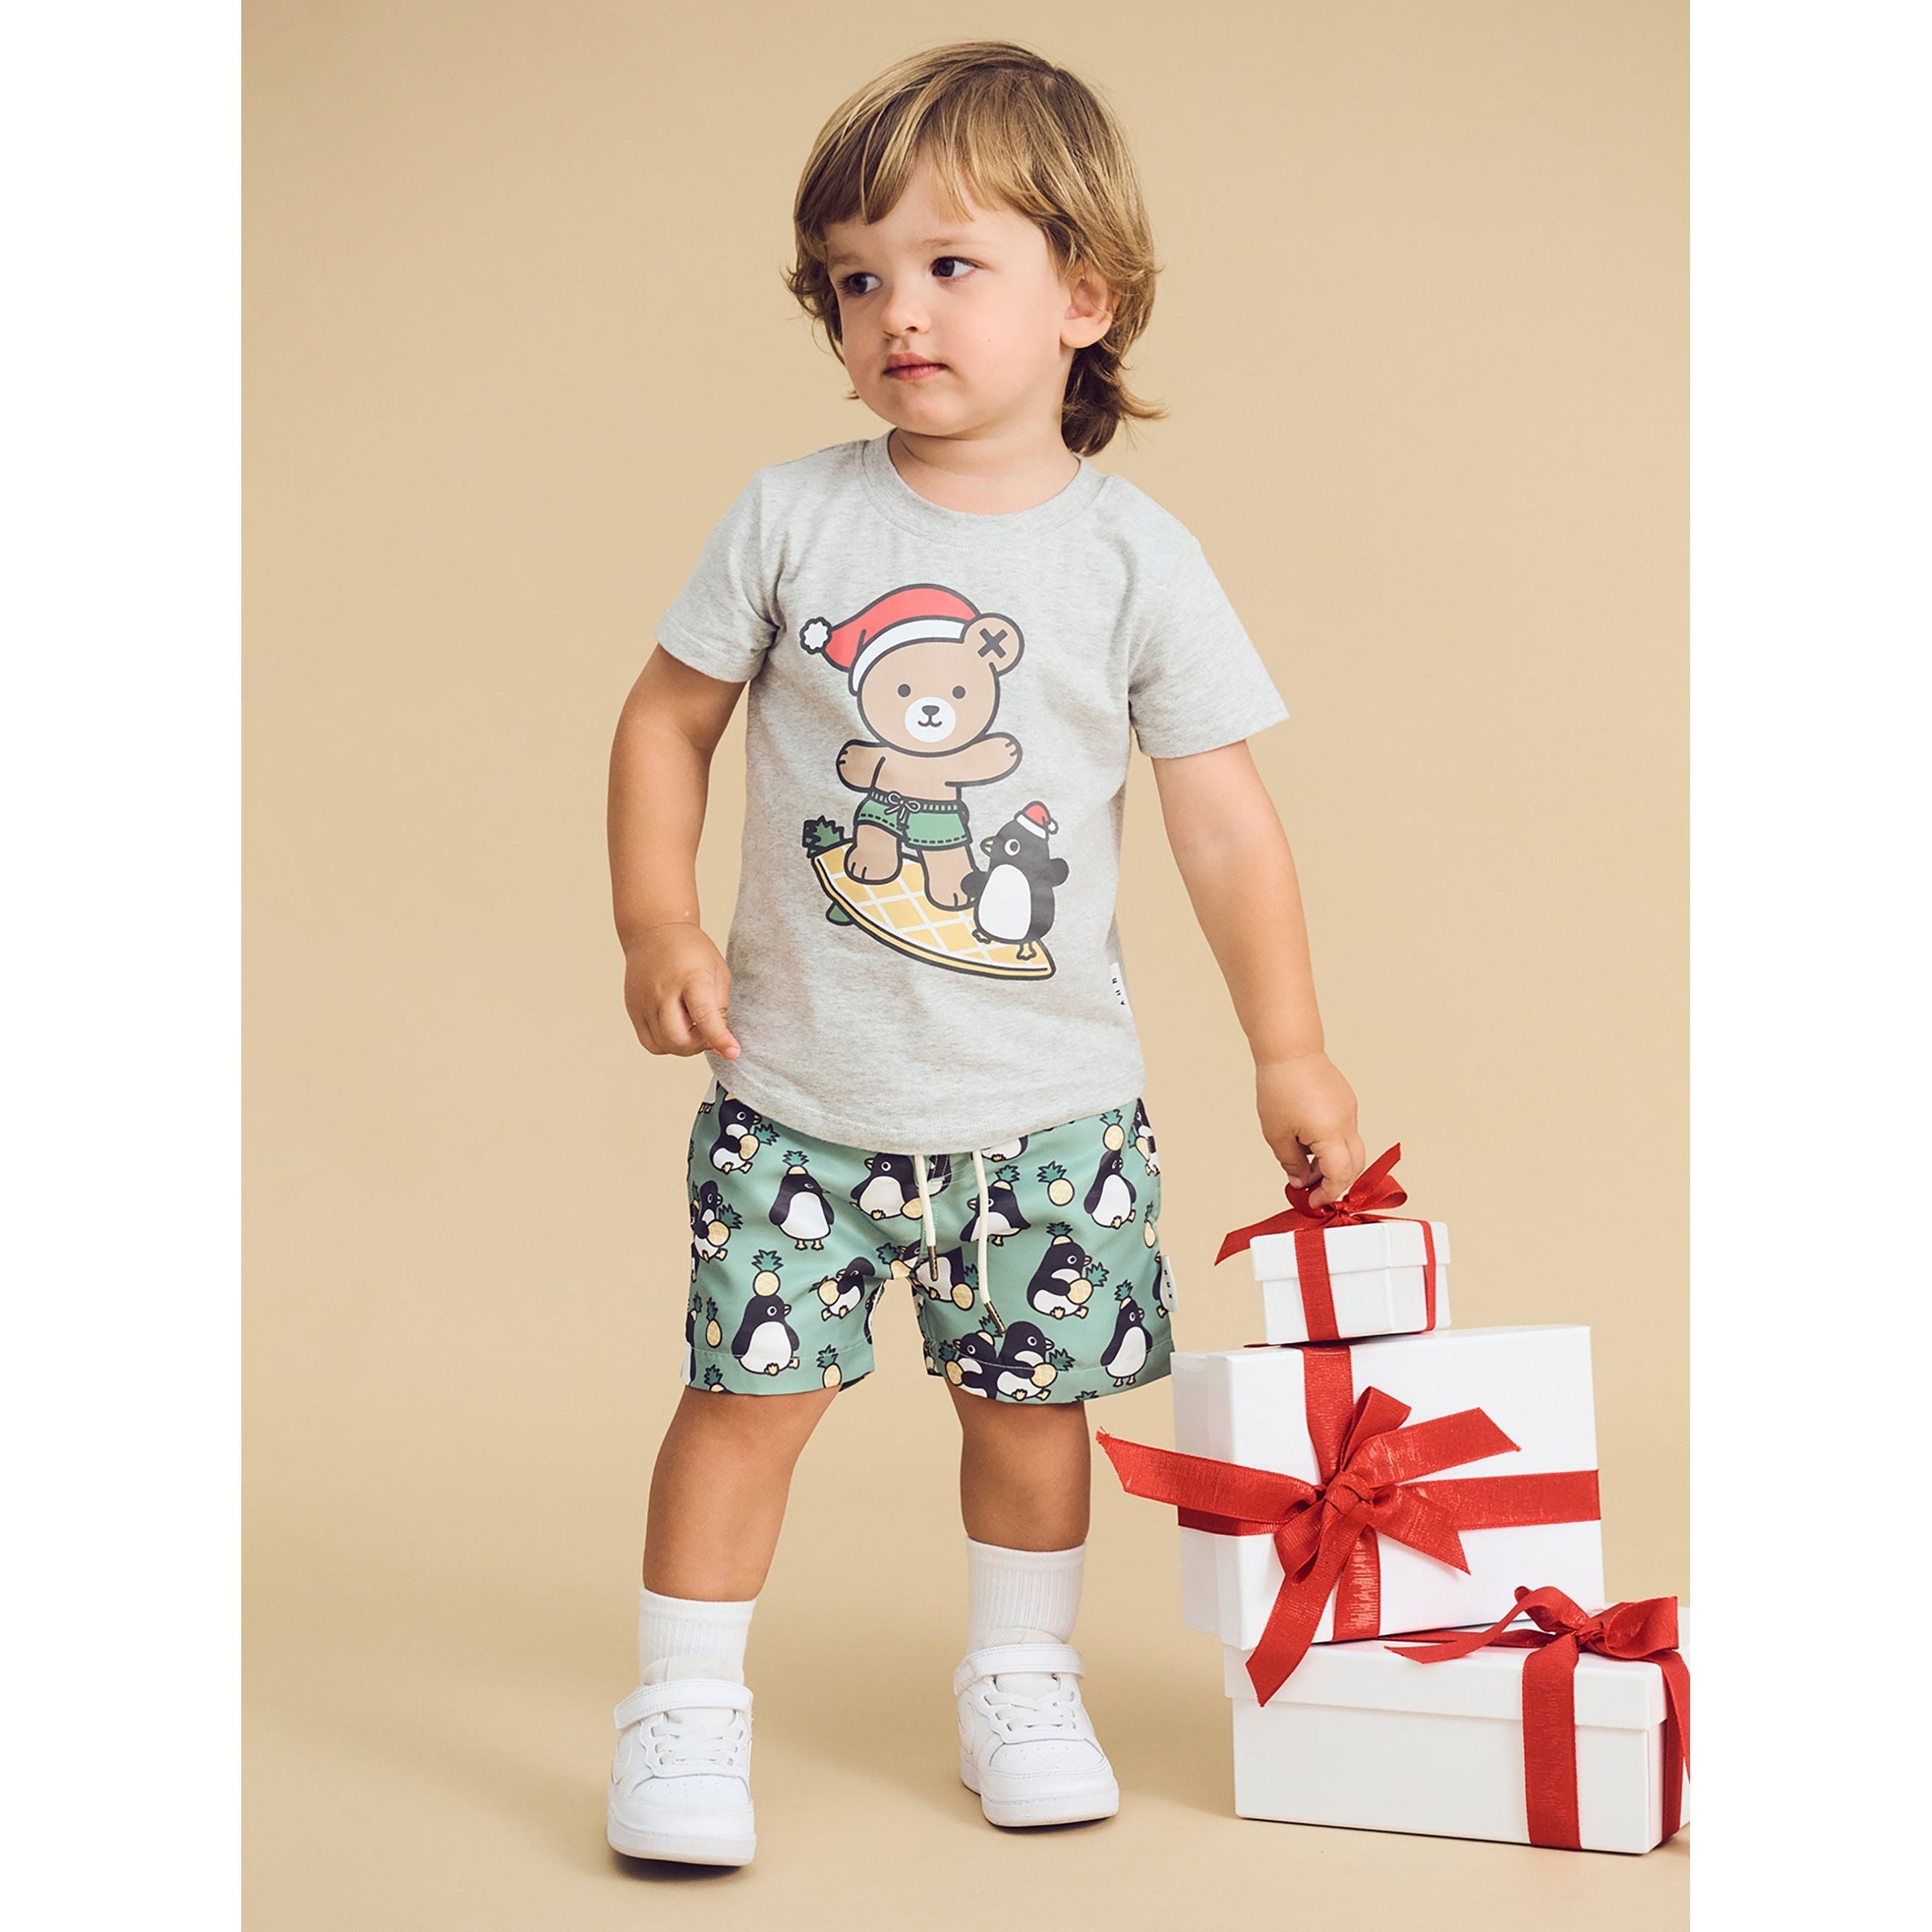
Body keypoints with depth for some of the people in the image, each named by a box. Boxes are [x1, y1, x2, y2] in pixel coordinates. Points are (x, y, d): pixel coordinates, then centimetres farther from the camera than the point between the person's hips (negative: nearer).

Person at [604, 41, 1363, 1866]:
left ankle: (1020, 1680, 32)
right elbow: (667, 717, 5)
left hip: (1044, 1095, 0)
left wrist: (1289, 1051, 1)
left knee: (1031, 1394, 10)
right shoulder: (790, 518, -4)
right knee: (750, 1387, 0)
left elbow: (1224, 814, 0)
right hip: (799, 1081, 0)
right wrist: (657, 926, -6)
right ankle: (684, 1713, 16)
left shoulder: (1133, 555, -4)